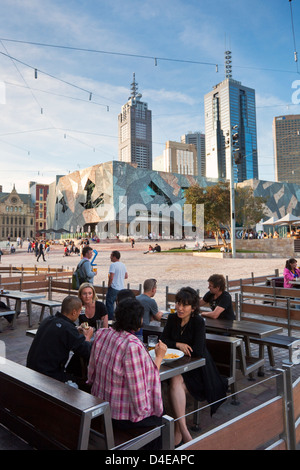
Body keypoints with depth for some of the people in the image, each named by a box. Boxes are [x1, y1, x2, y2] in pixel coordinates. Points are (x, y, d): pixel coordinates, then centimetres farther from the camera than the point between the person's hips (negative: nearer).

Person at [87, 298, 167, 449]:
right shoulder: (133, 346, -31)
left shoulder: (101, 334, -8)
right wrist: (159, 357, -15)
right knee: (162, 419, 20)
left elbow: (91, 373, 4)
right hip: (123, 417, -7)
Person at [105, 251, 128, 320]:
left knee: (109, 304, 2)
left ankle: (110, 319, 4)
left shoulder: (113, 265, -14)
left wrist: (109, 286, -7)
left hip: (113, 288, -7)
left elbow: (111, 278, -19)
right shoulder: (123, 265, 9)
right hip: (121, 288, 7)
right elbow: (126, 276, 16)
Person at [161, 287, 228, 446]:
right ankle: (183, 430, -25)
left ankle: (179, 431, -22)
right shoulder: (172, 318, 1)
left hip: (197, 367, -4)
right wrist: (179, 345, -13)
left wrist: (178, 345, -10)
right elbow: (163, 340, 3)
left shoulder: (198, 321, -14)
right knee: (175, 383, -27)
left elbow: (197, 351, -19)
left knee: (175, 382, -29)